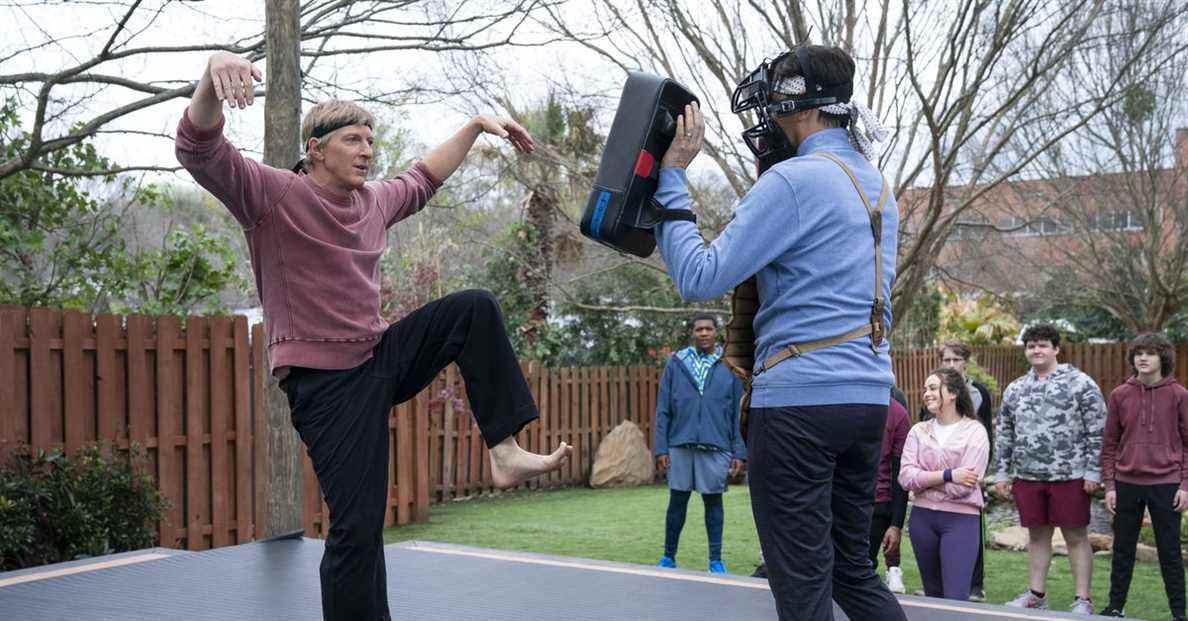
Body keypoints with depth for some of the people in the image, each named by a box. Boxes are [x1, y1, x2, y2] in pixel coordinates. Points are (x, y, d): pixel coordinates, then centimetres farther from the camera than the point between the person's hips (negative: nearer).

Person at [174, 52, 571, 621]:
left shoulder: (372, 201, 9)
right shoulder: (271, 194, -11)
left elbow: (421, 181, 30)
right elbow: (199, 151, -25)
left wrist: (477, 124, 27)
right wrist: (214, 74, -45)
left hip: (380, 359, 8)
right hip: (325, 381, -7)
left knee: (475, 309, 2)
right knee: (357, 528, -12)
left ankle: (504, 451, 0)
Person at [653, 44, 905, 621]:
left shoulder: (794, 180, -12)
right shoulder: (878, 186, 16)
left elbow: (700, 277, -14)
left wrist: (672, 176, -5)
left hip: (800, 399, -9)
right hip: (869, 396, 9)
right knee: (853, 567, 18)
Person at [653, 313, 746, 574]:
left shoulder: (728, 367, 4)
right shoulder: (675, 364, 6)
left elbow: (738, 413, 4)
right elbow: (663, 410, 5)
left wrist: (740, 452, -2)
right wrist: (660, 447, -2)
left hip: (716, 447, -1)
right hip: (680, 445, 1)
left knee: (713, 501, 6)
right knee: (677, 501, 7)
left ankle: (716, 559, 15)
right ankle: (669, 556, 19)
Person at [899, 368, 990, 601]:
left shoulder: (974, 431, -6)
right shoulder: (918, 430, 6)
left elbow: (961, 487, -16)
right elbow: (905, 477, -7)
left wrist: (924, 479, -7)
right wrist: (947, 475, -15)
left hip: (961, 518, -5)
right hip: (922, 517, 5)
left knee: (955, 598, -9)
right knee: (932, 594, 15)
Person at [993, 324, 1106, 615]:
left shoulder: (1081, 384, -4)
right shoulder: (1015, 389, 11)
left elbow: (1097, 432, -6)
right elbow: (1004, 434, 15)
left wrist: (1092, 471, -10)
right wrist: (1002, 472, 12)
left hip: (1070, 476, -5)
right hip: (1027, 477, 5)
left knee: (1076, 537, 2)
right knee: (1037, 535, 13)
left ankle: (1083, 600, 10)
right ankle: (1036, 594, 24)